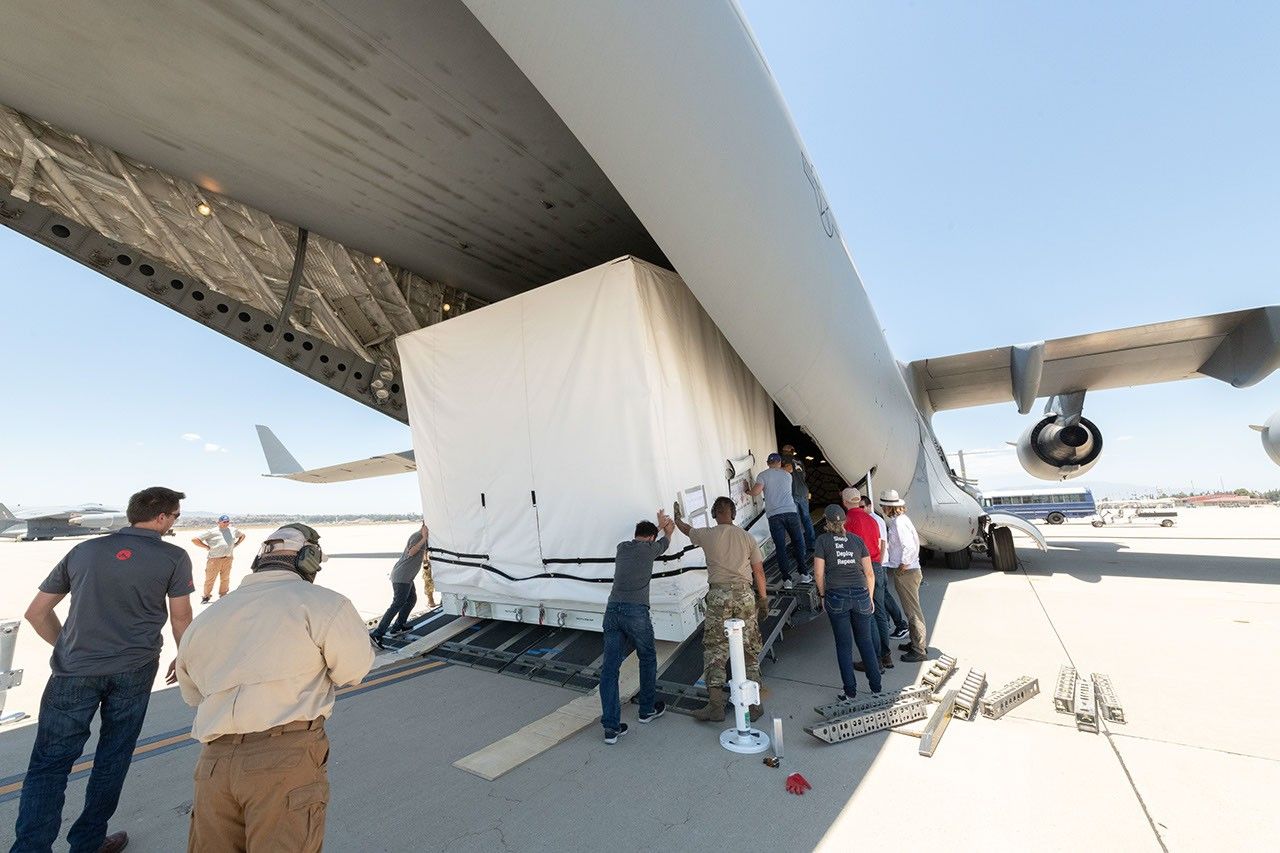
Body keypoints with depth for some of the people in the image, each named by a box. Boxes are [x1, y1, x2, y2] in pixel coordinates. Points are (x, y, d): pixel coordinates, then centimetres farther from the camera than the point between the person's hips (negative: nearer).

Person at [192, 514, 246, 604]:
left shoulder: (233, 530, 13)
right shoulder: (211, 532, -1)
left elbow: (242, 535, 30)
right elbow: (195, 539, -2)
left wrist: (235, 544, 16)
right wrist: (206, 547, -5)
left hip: (228, 559, 4)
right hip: (215, 559, -4)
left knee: (225, 578, 9)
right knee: (210, 578, 1)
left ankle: (223, 595, 20)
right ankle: (205, 596, 16)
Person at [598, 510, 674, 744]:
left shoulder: (622, 547, 15)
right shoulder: (649, 548, 2)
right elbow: (664, 542, 25)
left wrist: (659, 526, 51)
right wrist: (668, 529, 48)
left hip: (612, 611, 5)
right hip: (636, 612, -4)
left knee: (610, 668, 6)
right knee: (648, 659, 19)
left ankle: (611, 727, 7)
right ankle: (647, 710, 33)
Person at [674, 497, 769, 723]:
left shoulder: (707, 535, 2)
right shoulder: (747, 537, 6)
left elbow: (686, 529, 23)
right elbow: (758, 571, 7)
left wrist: (677, 517, 44)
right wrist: (763, 599, 17)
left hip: (718, 595, -2)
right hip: (745, 594, 2)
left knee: (714, 650, 5)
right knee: (749, 650, 12)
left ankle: (716, 706, 7)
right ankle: (754, 703, 19)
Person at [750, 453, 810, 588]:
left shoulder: (763, 475, 2)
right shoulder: (787, 475, 15)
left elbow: (755, 492, -12)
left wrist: (750, 490, 9)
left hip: (774, 515, -2)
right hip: (790, 512, 2)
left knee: (780, 547, 2)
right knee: (799, 543, 16)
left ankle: (787, 579, 1)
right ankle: (804, 574, 18)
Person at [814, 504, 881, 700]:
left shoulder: (823, 540, -1)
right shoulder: (857, 539, 7)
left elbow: (819, 574, -3)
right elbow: (869, 573, 8)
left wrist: (823, 596, 11)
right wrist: (870, 598, 17)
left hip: (836, 597, -2)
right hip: (861, 595, 3)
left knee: (844, 644, 9)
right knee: (865, 641, 17)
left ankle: (850, 692, 15)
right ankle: (876, 687, 23)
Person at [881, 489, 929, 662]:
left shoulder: (898, 523, -20)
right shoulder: (901, 519, 9)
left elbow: (909, 546, -27)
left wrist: (903, 565, -16)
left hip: (905, 572, -10)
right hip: (911, 570, 10)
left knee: (912, 610, -1)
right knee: (912, 609, 19)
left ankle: (920, 651, 8)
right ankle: (916, 642, 32)